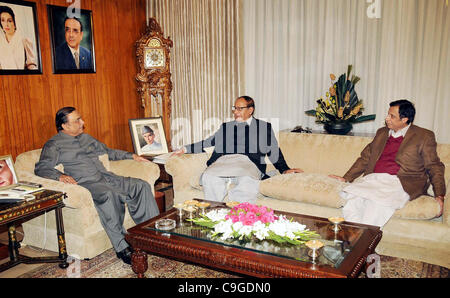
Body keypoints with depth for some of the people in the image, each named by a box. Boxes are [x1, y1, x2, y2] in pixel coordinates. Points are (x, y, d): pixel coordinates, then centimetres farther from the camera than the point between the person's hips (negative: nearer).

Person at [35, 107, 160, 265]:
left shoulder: (86, 138, 25)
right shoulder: (53, 145, 5)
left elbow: (108, 151, 35)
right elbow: (41, 167, -6)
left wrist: (132, 156, 25)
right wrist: (59, 175, -27)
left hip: (106, 177, 7)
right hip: (85, 183, -7)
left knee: (141, 185, -14)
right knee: (108, 195, -39)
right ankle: (121, 247, -34)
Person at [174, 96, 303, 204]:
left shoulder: (264, 127, 21)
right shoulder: (226, 127, 30)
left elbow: (274, 152, 18)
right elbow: (207, 143, 29)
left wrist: (285, 169, 6)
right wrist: (185, 149, 22)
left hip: (249, 163, -2)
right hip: (224, 161, 3)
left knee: (248, 181, -39)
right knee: (208, 177, -31)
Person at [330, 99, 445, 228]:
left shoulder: (424, 136, 9)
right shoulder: (382, 133, 23)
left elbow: (434, 167, 9)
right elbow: (365, 158, 25)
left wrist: (439, 195, -3)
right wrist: (346, 178, 18)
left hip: (401, 182, -4)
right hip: (373, 179, 4)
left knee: (376, 204, -34)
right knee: (352, 198, -28)